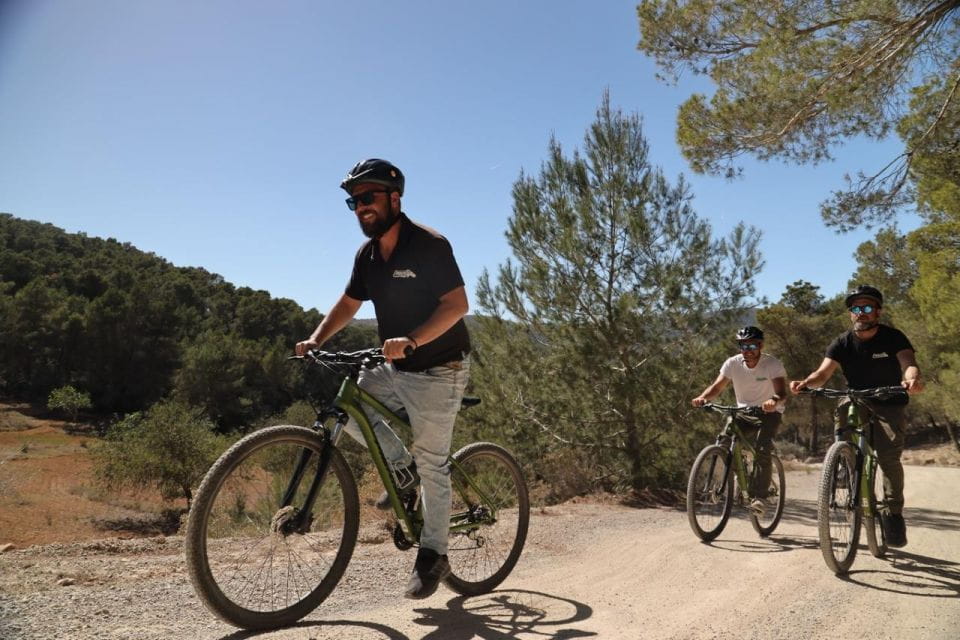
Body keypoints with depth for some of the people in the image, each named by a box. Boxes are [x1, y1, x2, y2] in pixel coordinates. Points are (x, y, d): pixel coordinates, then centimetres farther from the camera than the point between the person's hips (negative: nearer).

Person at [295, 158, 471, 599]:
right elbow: (348, 303, 13)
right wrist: (316, 339, -4)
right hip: (395, 369, 7)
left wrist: (412, 340, -37)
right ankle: (402, 469, 13)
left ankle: (433, 555, 13)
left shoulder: (429, 245, -18)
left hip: (437, 370, -7)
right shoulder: (368, 255, 4)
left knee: (431, 462, -3)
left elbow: (456, 304, -23)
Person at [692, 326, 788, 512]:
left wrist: (774, 401, -53)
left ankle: (760, 495, -15)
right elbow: (717, 386, -16)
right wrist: (702, 397, -38)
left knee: (763, 448, -26)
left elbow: (782, 393, -29)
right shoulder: (733, 363, -9)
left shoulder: (772, 364, -17)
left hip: (769, 413, -3)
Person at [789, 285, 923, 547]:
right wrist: (805, 383, -41)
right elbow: (823, 372, -17)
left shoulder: (893, 338, -10)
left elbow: (908, 363, -28)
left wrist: (912, 378, -53)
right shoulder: (842, 343, -6)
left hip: (889, 405, -2)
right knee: (842, 411, -31)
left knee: (888, 455, -21)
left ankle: (894, 513, -1)